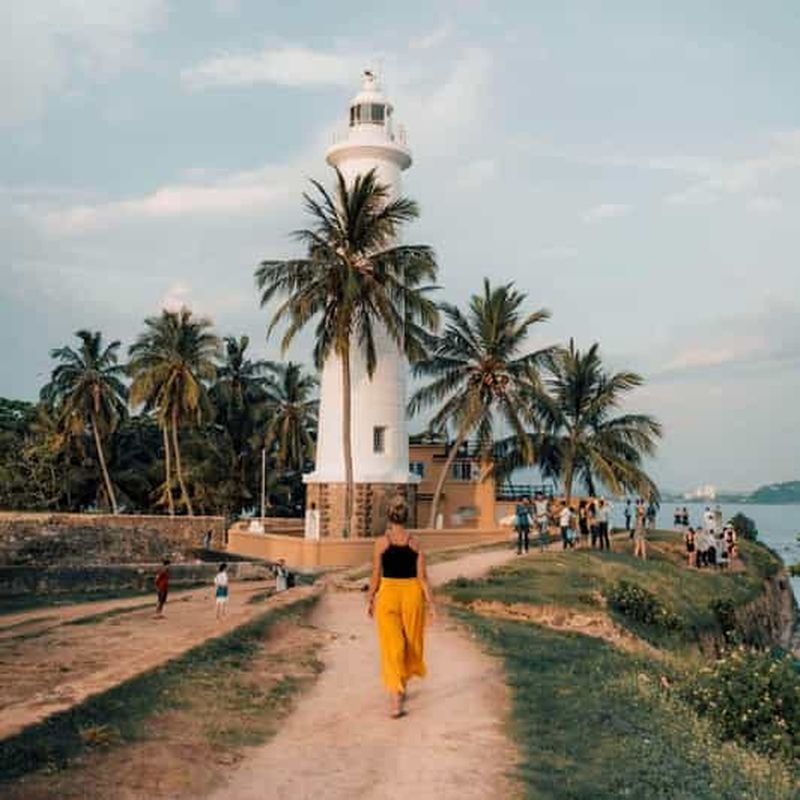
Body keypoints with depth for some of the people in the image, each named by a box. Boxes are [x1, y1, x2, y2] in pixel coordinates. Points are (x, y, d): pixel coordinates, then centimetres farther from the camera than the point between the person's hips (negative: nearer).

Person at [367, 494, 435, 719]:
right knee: (411, 642, 21)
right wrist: (430, 602, 3)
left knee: (392, 646, 1)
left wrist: (370, 600, 9)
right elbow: (422, 576, -4)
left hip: (387, 594, -1)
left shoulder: (381, 542, -7)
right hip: (412, 593, 2)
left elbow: (376, 576, -3)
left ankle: (396, 701, -8)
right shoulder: (415, 543, -4)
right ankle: (402, 687, 38)